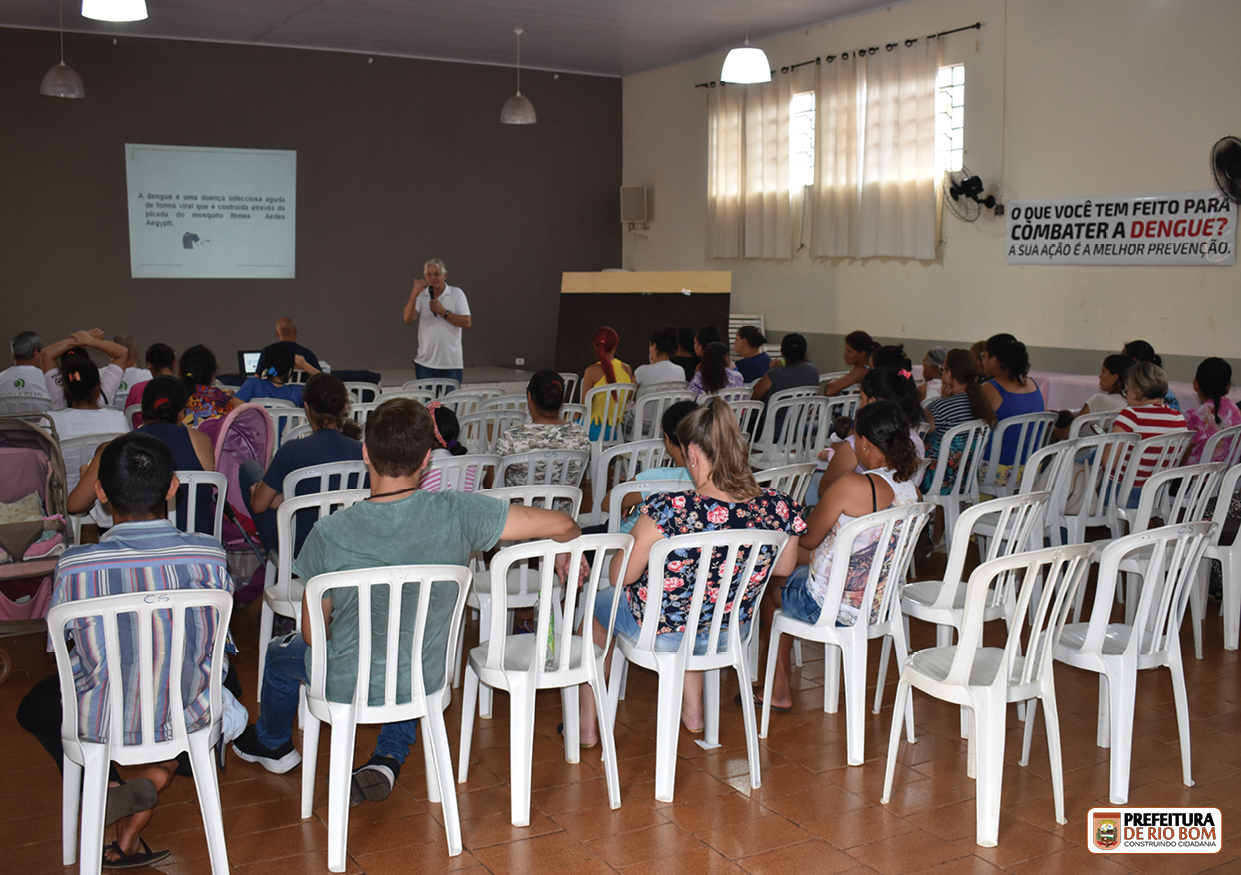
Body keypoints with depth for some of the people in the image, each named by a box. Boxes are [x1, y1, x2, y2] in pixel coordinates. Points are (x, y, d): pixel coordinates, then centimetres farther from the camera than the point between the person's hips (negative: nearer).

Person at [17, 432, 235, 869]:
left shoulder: (75, 566, -19)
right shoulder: (207, 555, -16)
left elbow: (63, 647, -4)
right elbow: (213, 646, -5)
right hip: (188, 714, 1)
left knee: (35, 709, 32)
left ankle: (116, 802, 11)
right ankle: (156, 774, 20)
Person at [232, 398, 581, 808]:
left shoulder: (330, 533, -24)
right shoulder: (456, 513, -23)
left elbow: (312, 632, -11)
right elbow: (562, 524, -20)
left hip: (347, 685, -1)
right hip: (426, 681, 2)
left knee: (281, 654, 31)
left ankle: (271, 744, 58)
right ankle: (389, 760, 23)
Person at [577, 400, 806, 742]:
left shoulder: (669, 510, -34)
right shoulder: (779, 508, -21)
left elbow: (622, 576, -19)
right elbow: (784, 568, -1)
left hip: (662, 633, -4)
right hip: (731, 632, 4)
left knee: (596, 605, 29)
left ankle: (588, 725, 40)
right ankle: (693, 712, 48)